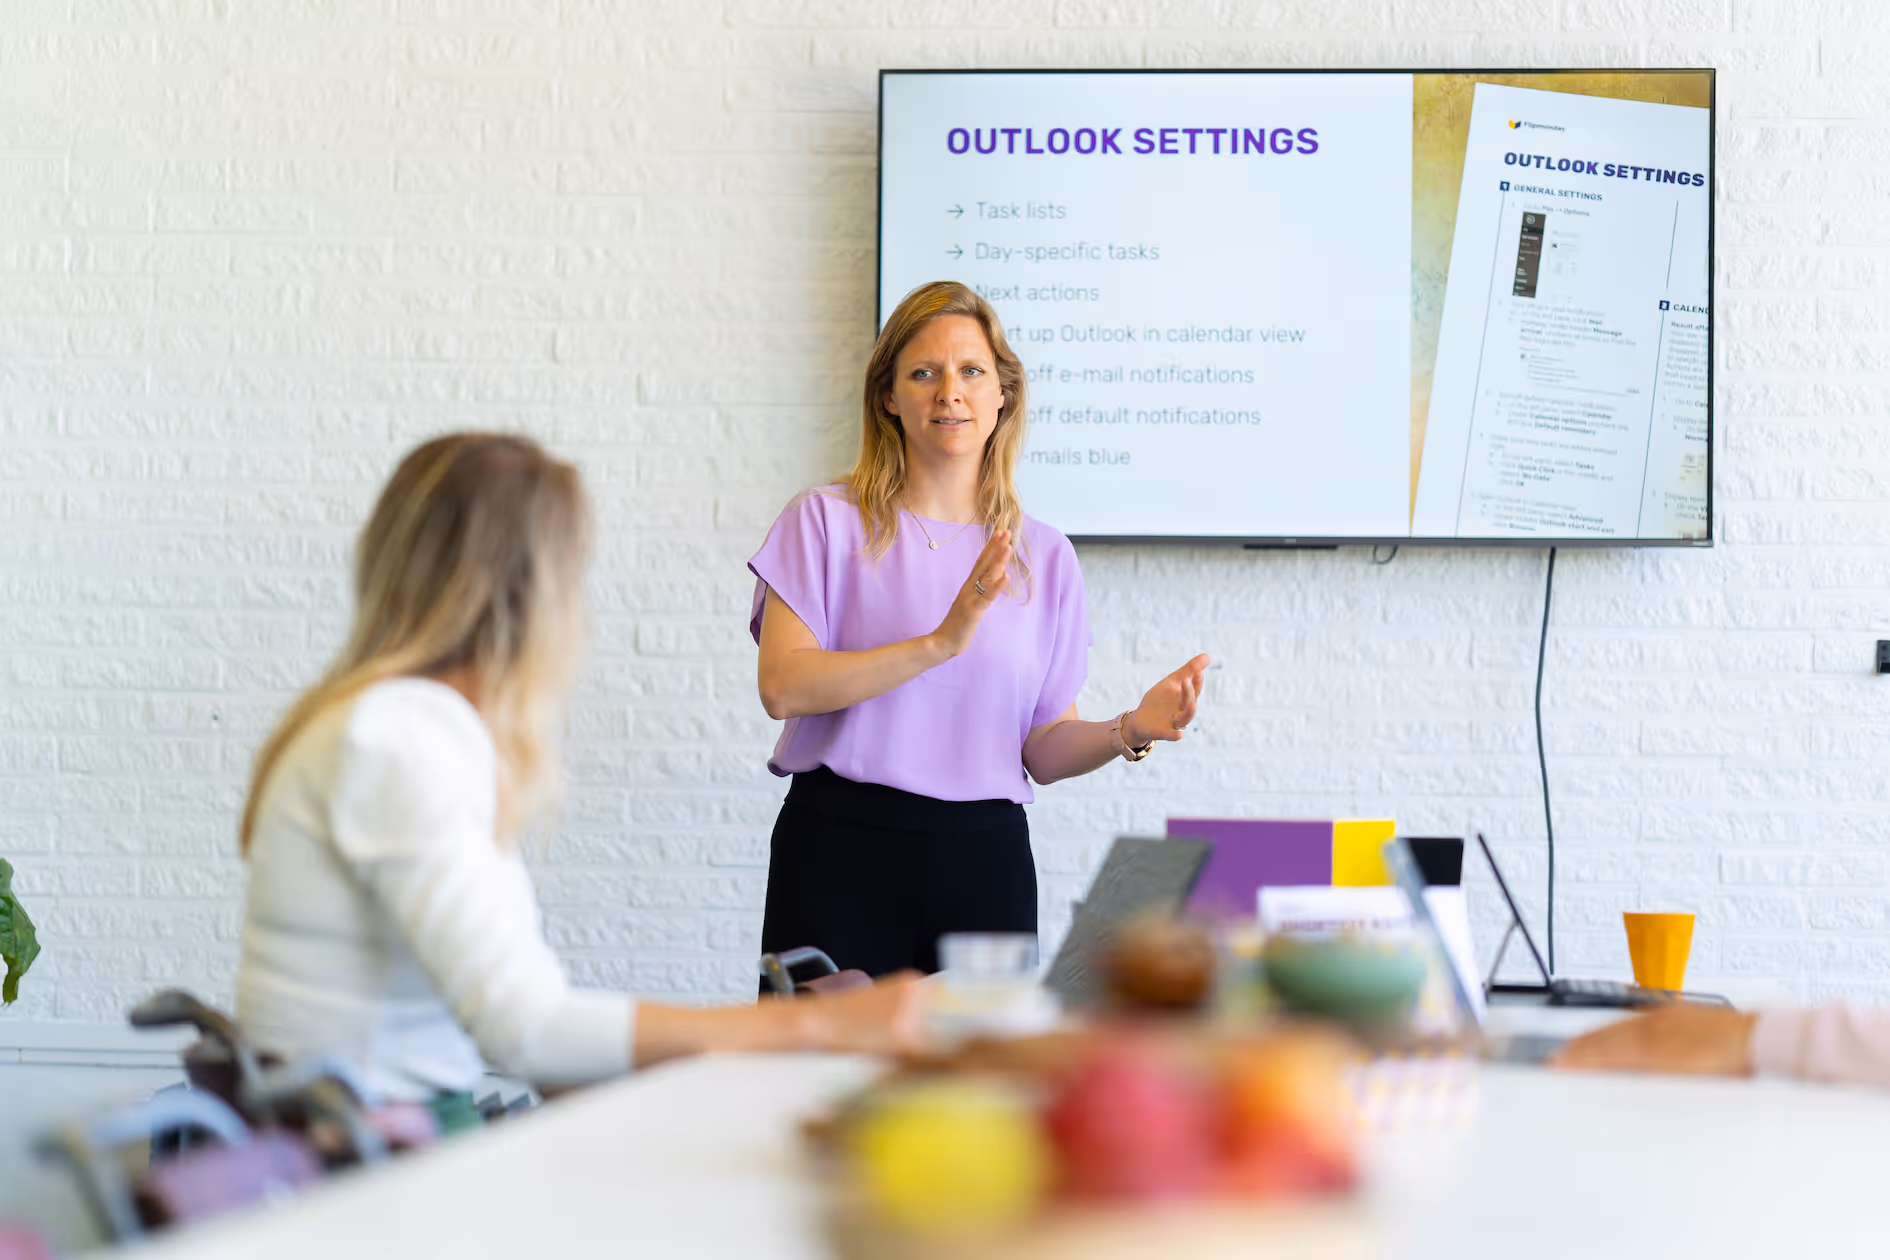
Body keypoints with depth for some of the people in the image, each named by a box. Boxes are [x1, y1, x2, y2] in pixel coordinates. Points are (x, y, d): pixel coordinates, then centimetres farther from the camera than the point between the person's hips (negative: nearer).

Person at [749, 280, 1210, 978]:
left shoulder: (1043, 555, 9)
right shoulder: (826, 521, 1)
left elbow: (1043, 750, 10)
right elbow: (782, 686, -14)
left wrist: (1130, 730, -10)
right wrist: (941, 643, -21)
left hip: (984, 855, 3)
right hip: (843, 845, -2)